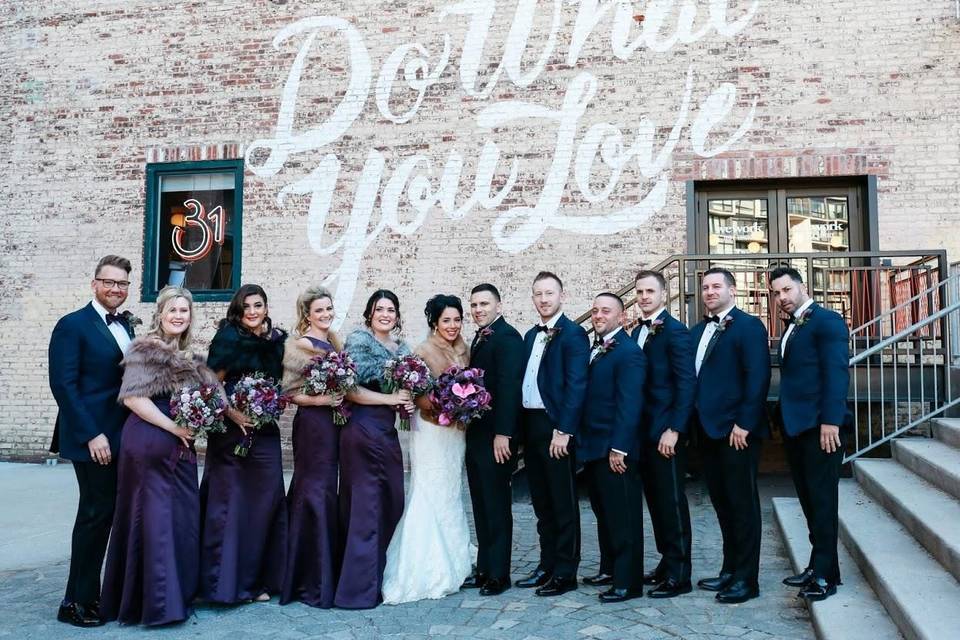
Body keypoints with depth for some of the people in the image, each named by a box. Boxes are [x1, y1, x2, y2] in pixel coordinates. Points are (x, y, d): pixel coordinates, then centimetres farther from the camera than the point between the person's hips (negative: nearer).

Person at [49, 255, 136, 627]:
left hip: (124, 437, 7)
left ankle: (92, 593, 21)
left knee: (111, 515, 10)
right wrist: (91, 435, -18)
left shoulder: (126, 326, 14)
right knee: (95, 515, -3)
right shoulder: (72, 325, -7)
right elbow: (63, 384, -14)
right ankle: (77, 602, 10)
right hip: (93, 438, -7)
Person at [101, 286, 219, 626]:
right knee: (154, 517, -1)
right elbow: (133, 398, -17)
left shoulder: (186, 356, 15)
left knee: (182, 517, 11)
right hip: (150, 443, -8)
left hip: (180, 446, 8)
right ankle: (154, 601, 9)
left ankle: (176, 595, 22)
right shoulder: (145, 348, -9)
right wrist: (174, 427, -15)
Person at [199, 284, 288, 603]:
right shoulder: (229, 338, -5)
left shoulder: (277, 340, 7)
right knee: (229, 502, 0)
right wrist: (233, 414, -16)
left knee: (263, 501, 6)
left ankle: (254, 580, 18)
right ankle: (223, 582, 10)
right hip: (231, 432, -4)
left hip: (266, 433, 4)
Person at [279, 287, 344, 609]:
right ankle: (313, 582, 5)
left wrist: (343, 398, 5)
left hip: (334, 422, 8)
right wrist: (320, 400, -22)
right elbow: (290, 392, -12)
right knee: (316, 494, -5)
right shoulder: (298, 345, -8)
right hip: (312, 423, -8)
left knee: (326, 492, 13)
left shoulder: (334, 341, 14)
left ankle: (325, 572, 25)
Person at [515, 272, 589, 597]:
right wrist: (522, 429, 8)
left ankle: (565, 572, 12)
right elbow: (525, 381, 14)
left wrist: (564, 430, -19)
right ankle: (547, 565, 26)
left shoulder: (573, 333, -8)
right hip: (530, 424, 8)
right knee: (541, 501, 15)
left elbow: (576, 386, -15)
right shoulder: (531, 335, 15)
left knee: (563, 503, 2)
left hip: (556, 427, -8)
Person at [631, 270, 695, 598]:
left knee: (671, 501, -1)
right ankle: (666, 562, 26)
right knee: (655, 499, 14)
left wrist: (674, 429, -20)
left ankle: (678, 574, 8)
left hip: (666, 430, -8)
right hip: (644, 430, 8)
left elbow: (686, 383, -15)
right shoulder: (638, 331, 14)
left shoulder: (674, 331, -10)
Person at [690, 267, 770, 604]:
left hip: (737, 431, -7)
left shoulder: (749, 326, -7)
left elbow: (758, 378, -14)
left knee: (742, 504, 1)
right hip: (709, 430, 7)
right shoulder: (697, 331, 15)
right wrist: (695, 422, 7)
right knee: (722, 503, 14)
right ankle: (730, 570, 26)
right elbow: (692, 377, 14)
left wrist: (744, 424, -18)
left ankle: (746, 579, 10)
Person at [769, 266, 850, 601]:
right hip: (795, 425, 8)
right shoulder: (791, 327, 18)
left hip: (820, 425, -8)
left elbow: (837, 371, -15)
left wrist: (831, 420, -21)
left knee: (822, 499, -4)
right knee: (808, 499, 12)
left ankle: (825, 575, 2)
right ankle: (817, 564, 21)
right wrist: (785, 421, 10)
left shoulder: (826, 320, -7)